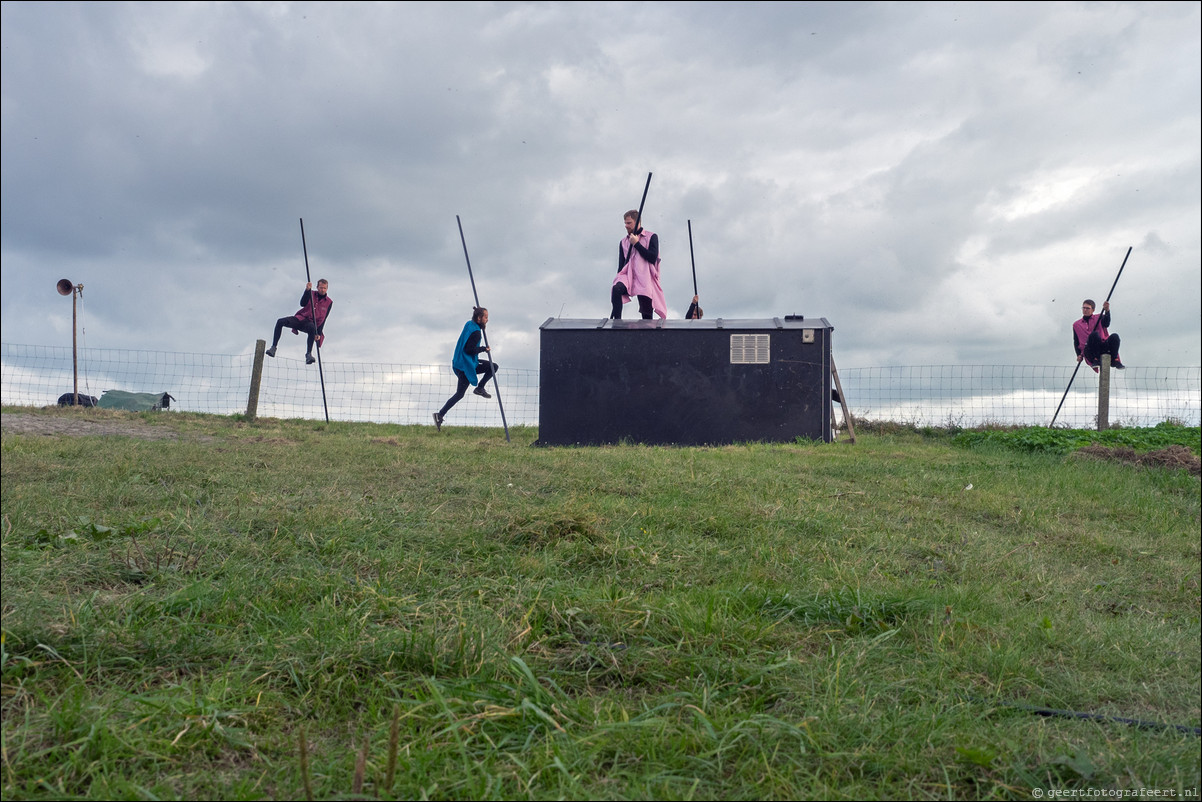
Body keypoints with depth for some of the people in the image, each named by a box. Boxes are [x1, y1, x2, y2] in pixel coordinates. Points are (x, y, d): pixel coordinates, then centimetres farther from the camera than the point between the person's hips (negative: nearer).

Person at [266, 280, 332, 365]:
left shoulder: (329, 302, 7)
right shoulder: (311, 294, 8)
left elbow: (323, 319, 4)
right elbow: (302, 304, -11)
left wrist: (319, 333, -6)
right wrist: (307, 290, -23)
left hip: (311, 323, -2)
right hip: (300, 318, 2)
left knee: (312, 328, -40)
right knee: (280, 322, -24)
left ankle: (308, 355, -45)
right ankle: (273, 348, -23)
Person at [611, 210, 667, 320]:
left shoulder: (651, 237, 10)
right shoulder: (623, 242, 21)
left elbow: (653, 258, -4)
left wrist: (636, 244, -4)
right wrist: (620, 277, 9)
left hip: (645, 278, -2)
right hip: (628, 275, 2)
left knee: (647, 316, -7)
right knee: (616, 289, -33)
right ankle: (617, 321, -34)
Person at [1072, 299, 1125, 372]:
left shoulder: (1098, 318, 18)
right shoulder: (1076, 325, 21)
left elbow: (1106, 323, -6)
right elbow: (1076, 342, 18)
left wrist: (1107, 311, -27)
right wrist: (1079, 355, 1)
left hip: (1104, 347, 1)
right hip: (1089, 351, -1)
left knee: (1114, 336, -29)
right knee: (1094, 334, -32)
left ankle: (1115, 360, -23)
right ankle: (1095, 360, -30)